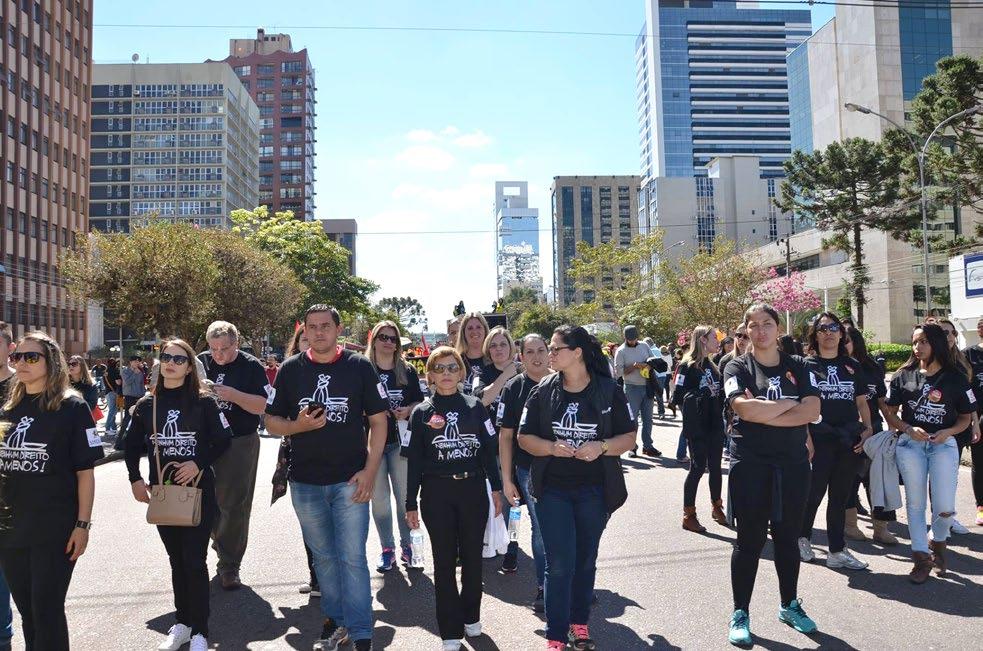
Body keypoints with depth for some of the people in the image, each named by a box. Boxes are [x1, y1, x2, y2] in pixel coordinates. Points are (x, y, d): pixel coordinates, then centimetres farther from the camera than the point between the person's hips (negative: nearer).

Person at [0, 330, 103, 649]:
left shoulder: (71, 407, -7)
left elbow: (85, 471, -8)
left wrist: (83, 525, -12)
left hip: (55, 528, -5)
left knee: (47, 610, 1)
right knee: (26, 610, 15)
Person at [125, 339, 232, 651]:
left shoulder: (204, 401, -7)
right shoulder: (146, 404, 4)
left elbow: (223, 440, -5)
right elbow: (133, 445, 13)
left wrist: (199, 464, -16)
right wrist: (135, 479, 4)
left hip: (199, 491, -4)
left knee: (194, 561, -2)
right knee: (176, 560, 15)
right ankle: (182, 623, 29)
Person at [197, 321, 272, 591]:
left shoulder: (251, 366, -8)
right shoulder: (201, 362, 4)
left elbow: (263, 406, -13)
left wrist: (233, 395, -26)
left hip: (240, 444, -4)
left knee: (234, 505, 0)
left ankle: (229, 566, 12)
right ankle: (221, 541, 42)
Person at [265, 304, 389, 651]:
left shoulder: (360, 367, -3)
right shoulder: (290, 369, 3)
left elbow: (379, 421, -2)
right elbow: (271, 423, 7)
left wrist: (369, 472, -9)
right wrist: (299, 425, -15)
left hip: (350, 480, -3)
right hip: (305, 481, 3)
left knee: (352, 558, -1)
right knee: (323, 556, 15)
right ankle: (335, 620, 31)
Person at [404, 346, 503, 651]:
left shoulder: (475, 407, 3)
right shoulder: (421, 413, 1)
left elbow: (489, 449, 6)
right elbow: (414, 460, 1)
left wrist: (496, 488, 4)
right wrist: (411, 504, 0)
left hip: (473, 489, 1)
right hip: (437, 493, -1)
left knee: (472, 557, 11)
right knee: (444, 561, 5)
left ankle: (471, 616, 31)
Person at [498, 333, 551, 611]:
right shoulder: (514, 388, -3)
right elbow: (506, 435, -1)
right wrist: (506, 479, -3)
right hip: (529, 470, -2)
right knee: (541, 529, 6)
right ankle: (544, 586, 23)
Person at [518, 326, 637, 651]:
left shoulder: (609, 391, -5)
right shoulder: (543, 392, -3)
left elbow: (629, 438, -2)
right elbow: (524, 437, 0)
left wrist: (602, 447, -21)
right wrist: (551, 447, -19)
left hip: (595, 491, 1)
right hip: (553, 490, 0)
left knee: (585, 560, 15)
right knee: (560, 564, -2)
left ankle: (579, 622, 34)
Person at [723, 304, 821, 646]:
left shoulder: (797, 368, 7)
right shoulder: (737, 367, -2)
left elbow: (812, 411, -8)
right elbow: (744, 409, -20)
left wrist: (763, 413, -16)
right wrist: (789, 404, -11)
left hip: (793, 464, 3)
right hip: (750, 465, -3)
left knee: (788, 538, 14)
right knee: (750, 540, 3)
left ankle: (789, 605, 32)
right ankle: (740, 613, 15)